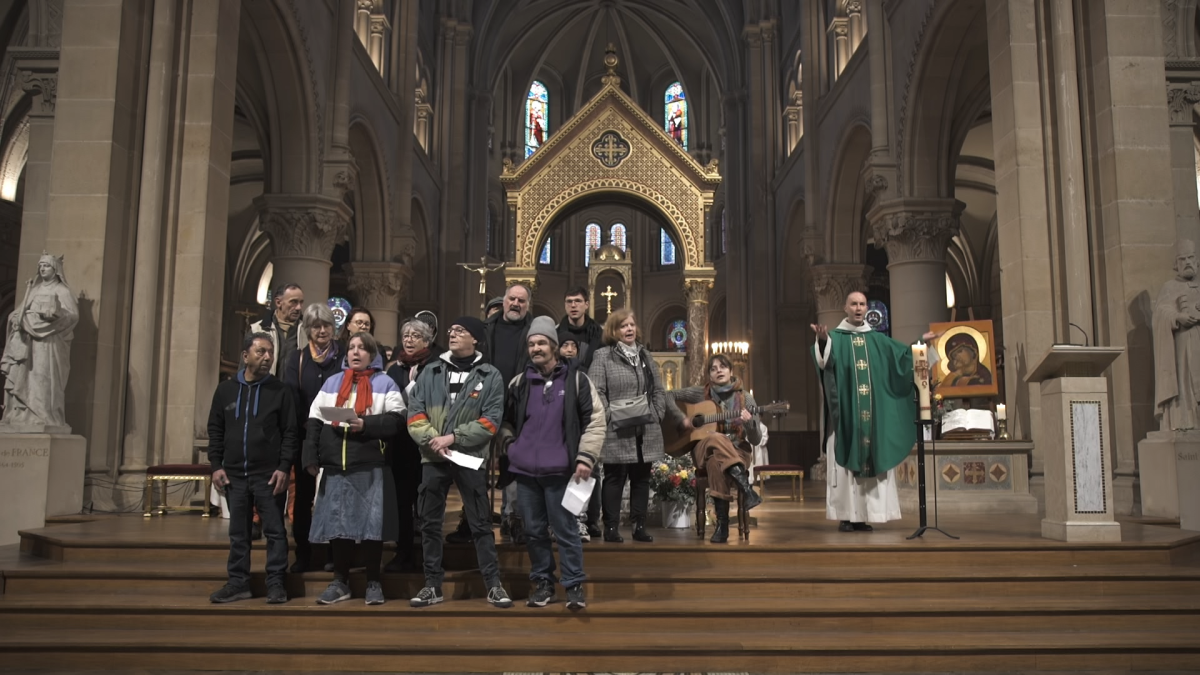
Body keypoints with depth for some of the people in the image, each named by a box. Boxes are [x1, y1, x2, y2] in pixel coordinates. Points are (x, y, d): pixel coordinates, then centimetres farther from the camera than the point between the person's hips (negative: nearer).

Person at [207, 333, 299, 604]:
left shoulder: (279, 391, 0)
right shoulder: (226, 390, 8)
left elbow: (290, 432, -3)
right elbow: (215, 430, 11)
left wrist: (284, 467, -11)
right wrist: (216, 465, 2)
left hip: (269, 475, -3)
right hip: (234, 475, 3)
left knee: (274, 530, 0)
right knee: (238, 532, 9)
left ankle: (275, 584, 7)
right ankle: (238, 582, 18)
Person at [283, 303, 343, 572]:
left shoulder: (344, 357, 4)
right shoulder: (298, 360, 9)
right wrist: (307, 424, -14)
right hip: (305, 436, 2)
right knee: (303, 495, 4)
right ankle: (303, 554, 12)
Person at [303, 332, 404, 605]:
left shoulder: (385, 383, 6)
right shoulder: (332, 382, 17)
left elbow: (397, 420, -5)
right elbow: (314, 422, 11)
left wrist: (366, 425, -18)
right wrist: (311, 457, 1)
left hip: (371, 468, -3)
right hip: (335, 466, 4)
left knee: (372, 524, -3)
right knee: (336, 524, 5)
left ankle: (374, 582, 9)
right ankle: (340, 582, 17)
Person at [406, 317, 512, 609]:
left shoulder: (490, 376, 0)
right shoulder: (430, 372, 9)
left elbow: (491, 421, -6)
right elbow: (414, 412, 3)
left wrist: (453, 437, -14)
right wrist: (432, 439, -13)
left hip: (471, 457, -3)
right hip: (433, 458, 3)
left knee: (480, 523, 1)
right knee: (430, 522, 8)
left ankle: (494, 584, 8)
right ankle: (433, 584, 17)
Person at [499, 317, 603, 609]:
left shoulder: (575, 379, -1)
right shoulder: (520, 382, 10)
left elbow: (595, 420, -3)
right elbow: (504, 418, 23)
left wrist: (585, 457, -10)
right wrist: (511, 443, 7)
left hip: (559, 470, -4)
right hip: (525, 470, 4)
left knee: (565, 530, 0)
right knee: (534, 530, 11)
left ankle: (574, 585, 10)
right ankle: (542, 583, 23)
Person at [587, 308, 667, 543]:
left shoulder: (646, 356, 16)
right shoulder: (604, 356, -1)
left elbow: (659, 391, 17)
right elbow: (596, 392, -9)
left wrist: (656, 415, 4)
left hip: (646, 432, 5)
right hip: (617, 433, -5)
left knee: (641, 478, 9)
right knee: (615, 478, 0)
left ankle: (639, 526, 17)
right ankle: (611, 527, 7)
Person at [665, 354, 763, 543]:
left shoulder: (745, 398, 1)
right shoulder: (701, 393, 3)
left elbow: (756, 439, -2)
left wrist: (749, 423, -24)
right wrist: (682, 420, -9)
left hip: (737, 452, 0)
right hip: (704, 449, 0)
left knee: (716, 463, -37)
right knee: (717, 439, -37)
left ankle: (722, 524, -36)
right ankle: (747, 490, -44)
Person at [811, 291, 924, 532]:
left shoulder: (877, 339, 15)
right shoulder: (835, 336, 0)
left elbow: (903, 355, 18)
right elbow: (824, 360, -20)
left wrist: (920, 342, 3)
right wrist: (822, 341, -42)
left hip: (872, 413, 4)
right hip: (845, 412, -4)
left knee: (870, 460, 3)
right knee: (844, 462, -6)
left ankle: (863, 515, 8)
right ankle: (846, 516, -4)